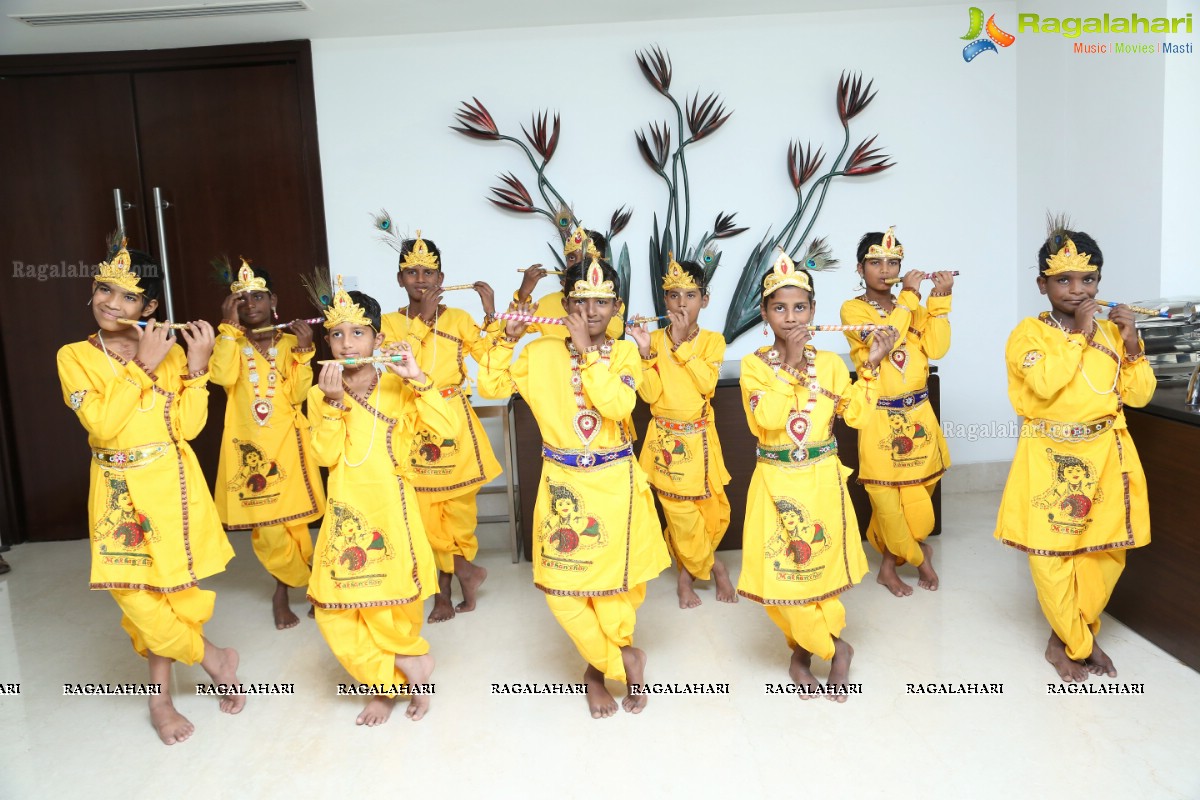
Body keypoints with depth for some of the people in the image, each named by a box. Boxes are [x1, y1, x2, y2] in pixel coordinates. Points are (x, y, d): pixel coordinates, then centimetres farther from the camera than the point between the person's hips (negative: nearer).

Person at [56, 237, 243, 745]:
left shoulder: (170, 351, 1)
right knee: (136, 592, -3)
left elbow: (188, 426, -6)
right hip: (121, 491, -1)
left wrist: (196, 366, -14)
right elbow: (101, 424, -17)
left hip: (175, 486, 1)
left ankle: (161, 695, 27)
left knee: (180, 587, 6)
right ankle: (213, 658, 21)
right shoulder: (75, 356, -2)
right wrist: (141, 366, -17)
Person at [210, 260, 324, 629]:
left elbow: (298, 394, -6)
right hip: (249, 445, 0)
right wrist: (229, 326, -16)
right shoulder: (229, 343, 3)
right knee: (266, 526, -3)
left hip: (287, 443, 0)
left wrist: (304, 352, -16)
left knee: (290, 519, 3)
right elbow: (223, 377, -19)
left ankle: (283, 591, 23)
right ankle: (312, 584, 17)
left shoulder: (289, 343, 4)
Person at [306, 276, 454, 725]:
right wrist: (333, 401, -19)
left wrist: (417, 378, -22)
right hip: (345, 514, 3)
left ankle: (387, 682, 31)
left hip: (392, 510, -2)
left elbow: (445, 428, -16)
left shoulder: (399, 389, -3)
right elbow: (326, 456, -9)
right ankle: (402, 671, 20)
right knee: (335, 609, 1)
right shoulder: (321, 394, 3)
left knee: (394, 610, 3)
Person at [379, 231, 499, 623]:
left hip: (454, 424, 0)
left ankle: (444, 586, 20)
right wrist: (423, 319, -17)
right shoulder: (390, 322, 4)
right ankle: (465, 570, 17)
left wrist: (491, 314, -15)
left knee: (456, 505, 4)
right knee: (425, 509, -2)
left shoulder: (458, 318, 4)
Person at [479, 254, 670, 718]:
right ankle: (623, 662, 21)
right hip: (562, 485, 1)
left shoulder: (624, 353, -2)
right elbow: (491, 387, 3)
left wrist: (587, 351, -18)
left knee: (619, 583, 3)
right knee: (562, 584, -1)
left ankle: (598, 667, 31)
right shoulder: (541, 352, 3)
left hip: (615, 484, -1)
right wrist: (506, 340, -7)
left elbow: (618, 405, -20)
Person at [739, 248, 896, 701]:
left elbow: (856, 415, -3)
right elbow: (766, 419, -20)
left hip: (821, 481, 1)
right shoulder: (754, 364, -5)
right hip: (776, 483, -1)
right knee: (780, 574, 3)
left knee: (817, 569, 6)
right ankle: (833, 649, 26)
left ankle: (803, 651, 30)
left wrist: (871, 366, -10)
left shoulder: (829, 363, 2)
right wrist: (791, 365, -18)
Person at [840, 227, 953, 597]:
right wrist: (908, 296, -17)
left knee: (915, 495, 9)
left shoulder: (913, 307, 11)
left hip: (918, 414, 5)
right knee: (886, 495, 1)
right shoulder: (853, 309, -4)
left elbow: (936, 349, -4)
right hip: (880, 418, -5)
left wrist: (939, 299, -8)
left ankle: (889, 564, 29)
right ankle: (918, 556, 27)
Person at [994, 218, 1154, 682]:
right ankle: (1076, 645, 22)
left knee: (1104, 552, 12)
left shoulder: (1111, 331, 8)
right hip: (1052, 458, -4)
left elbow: (1138, 395, 6)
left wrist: (1131, 346, -8)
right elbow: (1046, 383, -24)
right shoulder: (1028, 333, -7)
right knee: (1051, 554, 1)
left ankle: (1077, 633, 33)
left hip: (1106, 456, 5)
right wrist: (1080, 335, -16)